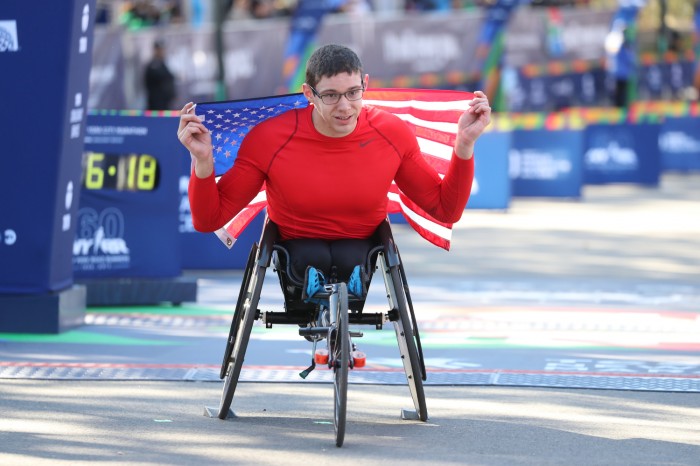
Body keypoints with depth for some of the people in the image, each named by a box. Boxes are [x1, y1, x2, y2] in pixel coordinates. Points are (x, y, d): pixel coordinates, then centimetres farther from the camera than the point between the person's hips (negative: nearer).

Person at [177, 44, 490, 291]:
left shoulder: (393, 133, -9)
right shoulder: (269, 137, -16)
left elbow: (446, 210, 1)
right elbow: (209, 220, -11)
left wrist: (464, 145, -11)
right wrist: (203, 161, -28)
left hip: (362, 248, 1)